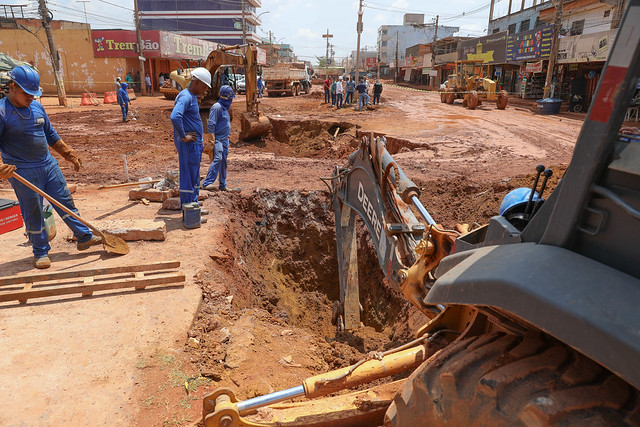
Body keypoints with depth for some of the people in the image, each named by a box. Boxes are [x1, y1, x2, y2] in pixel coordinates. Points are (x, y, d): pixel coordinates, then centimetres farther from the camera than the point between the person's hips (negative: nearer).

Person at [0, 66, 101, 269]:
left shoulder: (37, 107, 7)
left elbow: (51, 136, 18)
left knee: (65, 202, 10)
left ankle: (85, 238, 19)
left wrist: (69, 154, 18)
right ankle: (41, 252, 17)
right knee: (33, 214, 4)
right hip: (23, 172, -5)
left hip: (49, 165, 6)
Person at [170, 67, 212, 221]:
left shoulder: (192, 97, 16)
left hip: (195, 144, 10)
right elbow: (175, 117, -33)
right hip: (188, 145, -10)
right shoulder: (185, 97, -16)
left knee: (194, 177, 18)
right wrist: (183, 136, -24)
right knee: (188, 177, -4)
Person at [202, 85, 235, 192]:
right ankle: (207, 183, -23)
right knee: (217, 159, -21)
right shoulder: (217, 107, -10)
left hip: (224, 140, 9)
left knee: (223, 162, 10)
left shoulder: (224, 108, 20)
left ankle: (222, 185, 15)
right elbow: (211, 124, -15)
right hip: (218, 139, -9)